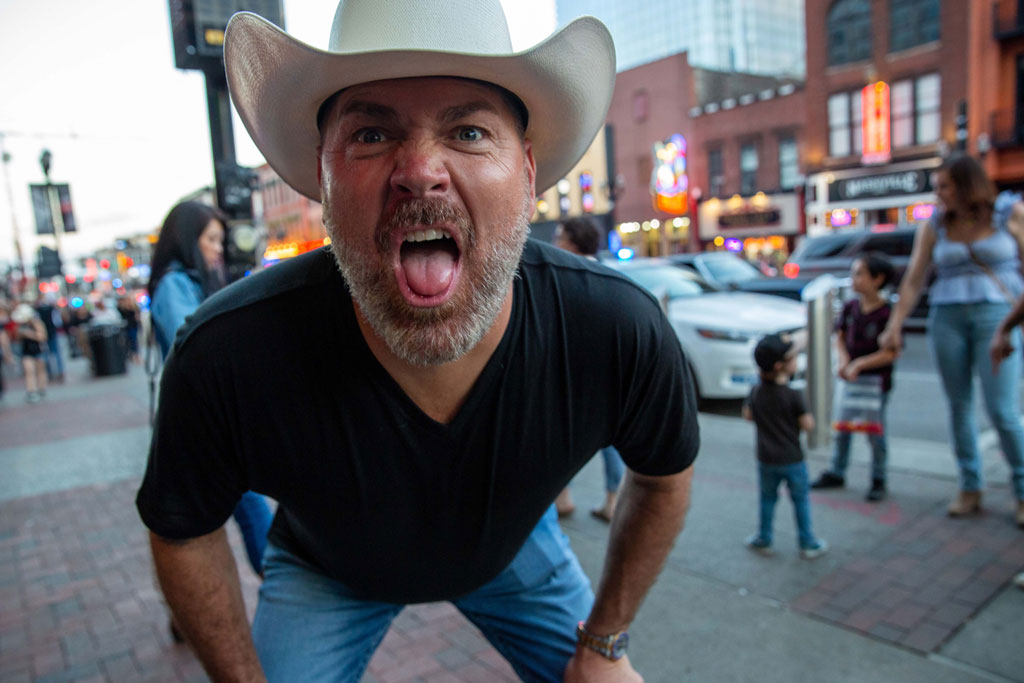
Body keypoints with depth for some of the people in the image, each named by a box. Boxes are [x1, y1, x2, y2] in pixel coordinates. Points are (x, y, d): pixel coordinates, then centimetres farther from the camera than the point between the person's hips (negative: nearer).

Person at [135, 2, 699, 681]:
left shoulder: (621, 332, -33)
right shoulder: (227, 356, -36)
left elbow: (665, 473, -10)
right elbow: (183, 531, -13)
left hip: (514, 543, 2)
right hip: (326, 571, -1)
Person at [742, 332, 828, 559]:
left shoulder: (756, 392, -4)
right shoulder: (793, 396, -19)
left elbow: (747, 414, 9)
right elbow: (807, 425, -14)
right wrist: (808, 415, 6)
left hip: (766, 459, 4)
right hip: (792, 459, -4)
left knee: (767, 499, 17)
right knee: (801, 500, 11)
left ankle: (763, 541, 26)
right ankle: (808, 544, 21)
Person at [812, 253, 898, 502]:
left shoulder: (887, 313, -17)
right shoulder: (850, 307, 1)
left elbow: (891, 352, -18)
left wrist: (859, 364, -20)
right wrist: (843, 361, -8)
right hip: (849, 379, 6)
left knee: (875, 432, 6)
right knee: (841, 429, 13)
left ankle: (878, 480, 23)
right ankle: (836, 473, 28)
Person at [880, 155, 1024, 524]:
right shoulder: (933, 228, 9)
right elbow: (913, 280, 8)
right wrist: (894, 326, 2)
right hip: (946, 317, 3)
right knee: (959, 406, 6)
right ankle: (970, 488, 19)